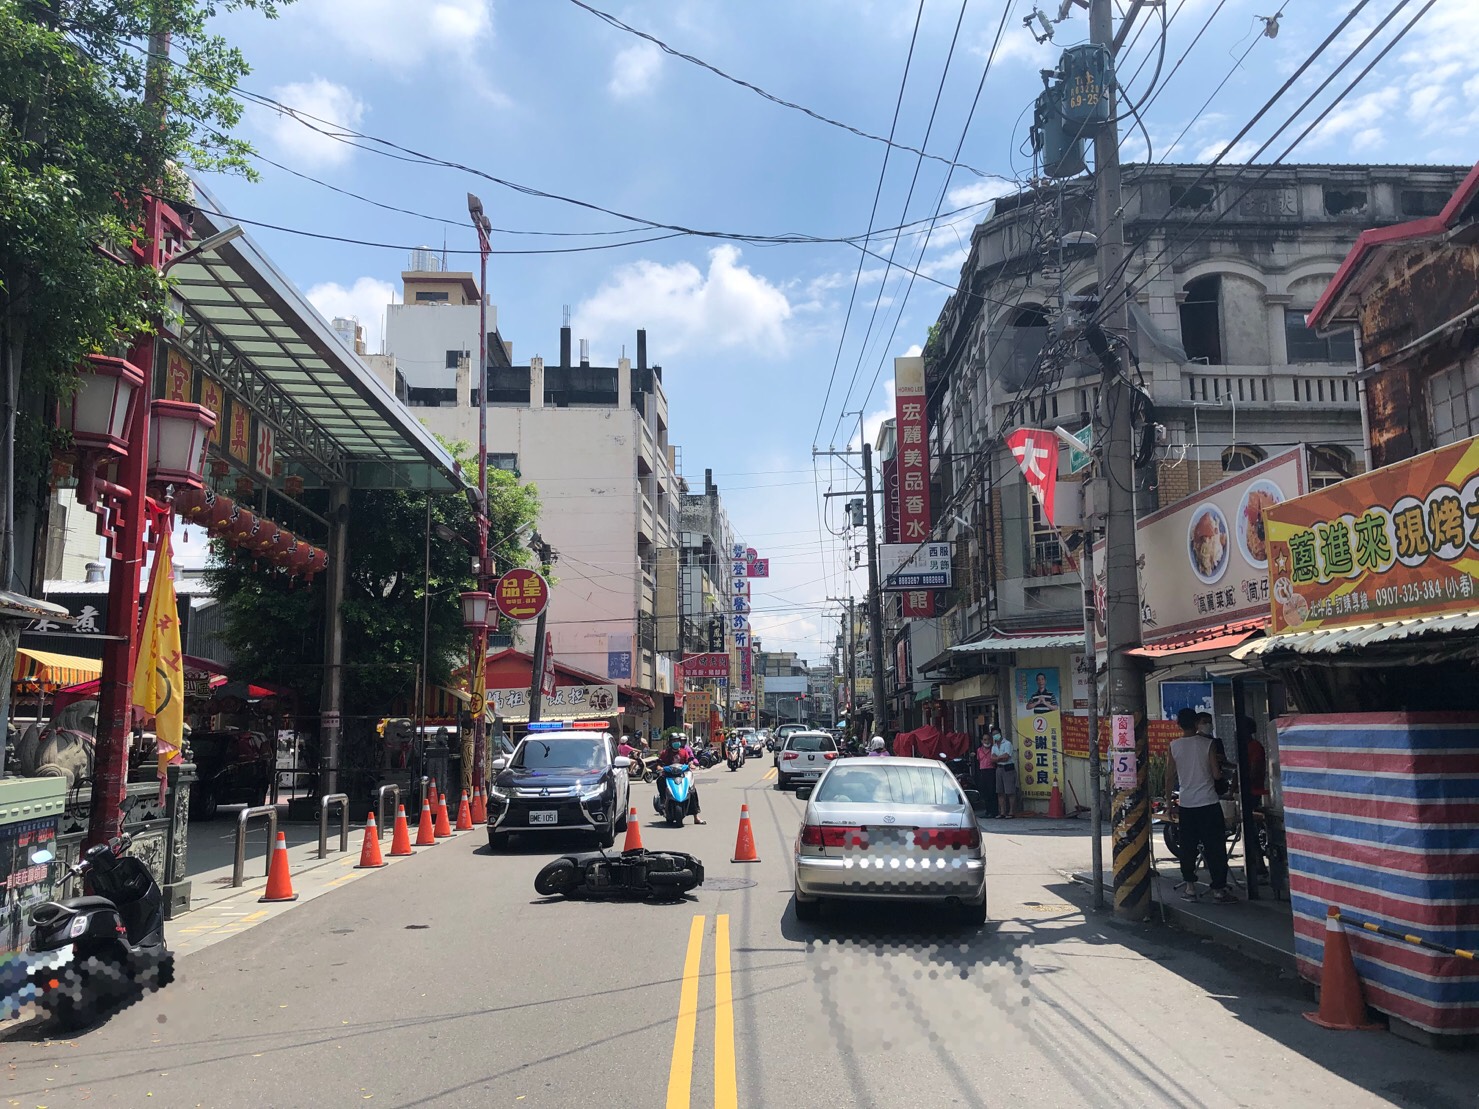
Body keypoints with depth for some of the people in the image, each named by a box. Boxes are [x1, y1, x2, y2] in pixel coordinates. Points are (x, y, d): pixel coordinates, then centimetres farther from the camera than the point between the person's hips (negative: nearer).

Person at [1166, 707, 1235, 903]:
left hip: (1186, 804, 2)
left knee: (1187, 847, 10)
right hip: (1208, 803, -2)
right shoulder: (1208, 743, -7)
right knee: (1215, 848, 2)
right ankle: (1219, 890, 2)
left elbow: (1170, 777, 2)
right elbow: (1216, 775, -7)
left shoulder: (1174, 746, -1)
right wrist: (1222, 773, 16)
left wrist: (1168, 801, 12)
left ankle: (1189, 887, 11)